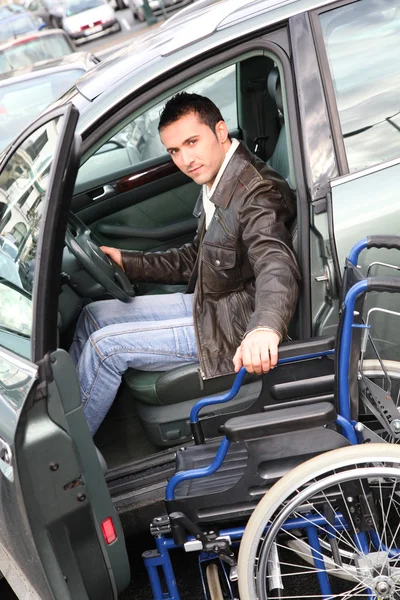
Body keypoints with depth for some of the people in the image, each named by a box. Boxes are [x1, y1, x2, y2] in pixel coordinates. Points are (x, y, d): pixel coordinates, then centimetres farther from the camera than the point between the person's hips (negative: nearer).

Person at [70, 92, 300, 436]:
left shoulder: (257, 192, -25)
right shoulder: (217, 182, 7)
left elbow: (277, 266, -41)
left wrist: (265, 328, -61)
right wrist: (125, 262, 10)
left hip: (231, 326, -10)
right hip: (207, 304, 10)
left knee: (106, 346, -13)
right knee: (94, 316, 10)